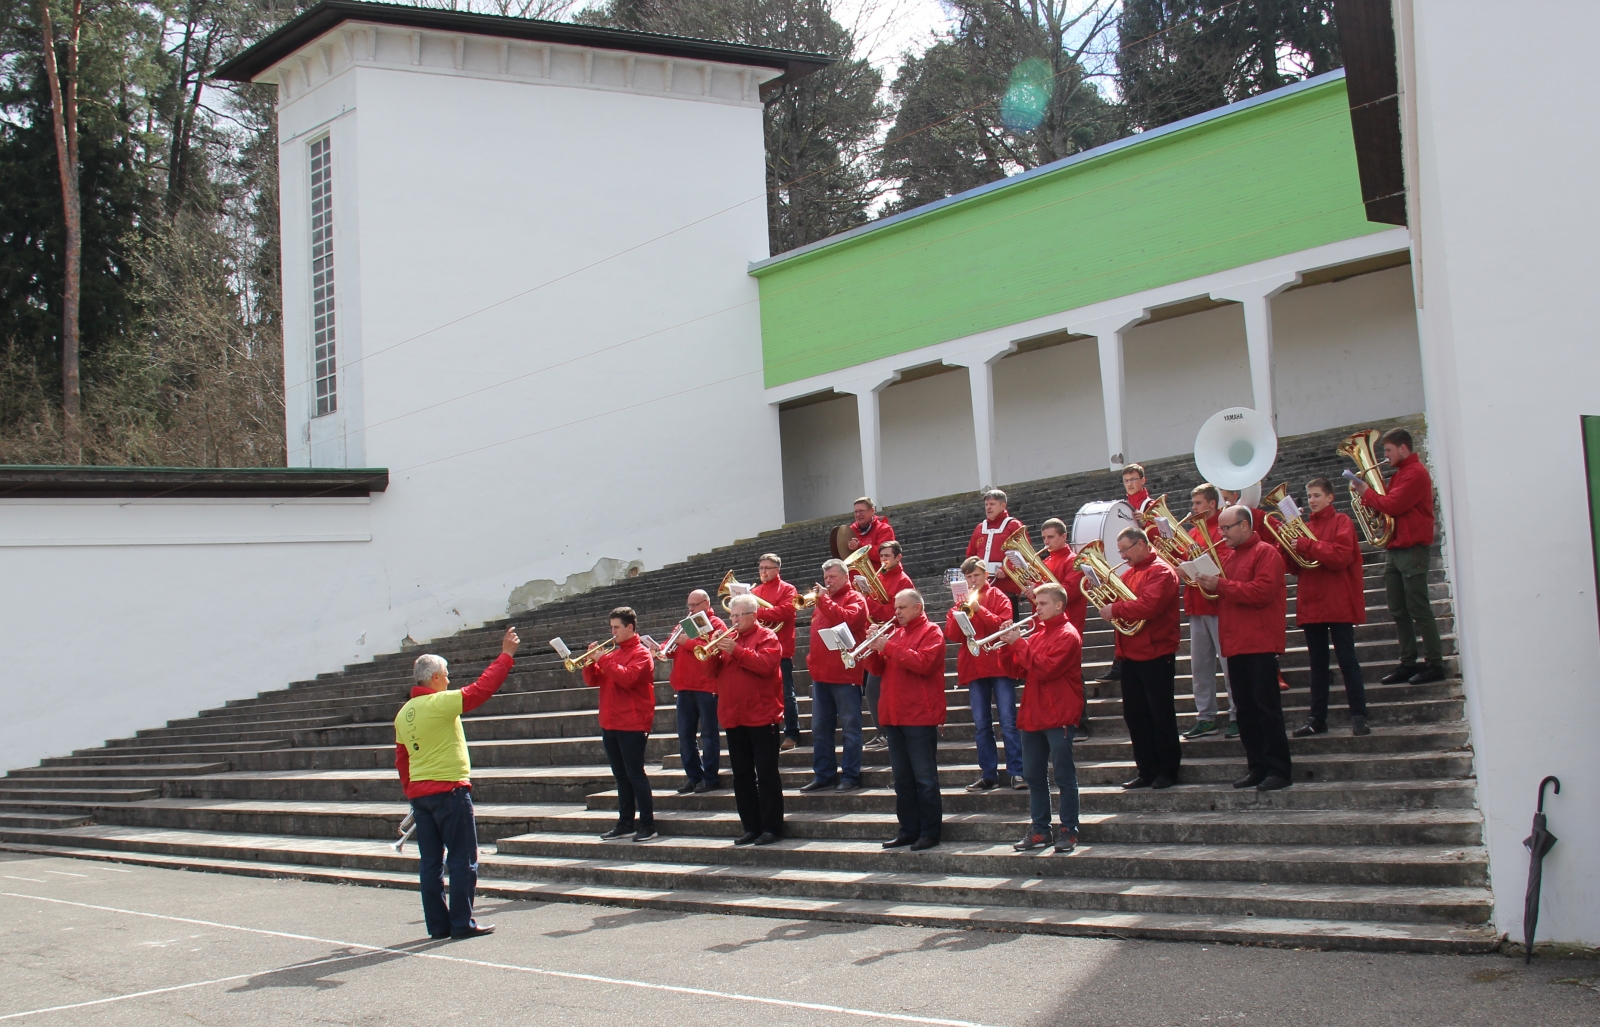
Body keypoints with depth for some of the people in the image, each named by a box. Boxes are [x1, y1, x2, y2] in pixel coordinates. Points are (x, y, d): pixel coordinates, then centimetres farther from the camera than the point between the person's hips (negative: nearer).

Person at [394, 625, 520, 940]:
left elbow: (401, 760, 15)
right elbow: (481, 689, -14)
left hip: (418, 793, 8)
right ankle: (462, 923, 0)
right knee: (463, 860, 0)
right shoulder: (441, 703, -13)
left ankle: (437, 923, 11)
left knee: (431, 862, 9)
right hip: (449, 790, -7)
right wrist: (506, 655, -7)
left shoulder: (403, 713, 10)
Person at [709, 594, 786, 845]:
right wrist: (714, 653, -7)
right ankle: (751, 827, 15)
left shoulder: (766, 637, -2)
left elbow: (766, 664, -20)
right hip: (734, 718, 7)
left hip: (761, 717, -7)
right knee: (742, 776, 9)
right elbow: (713, 672, 11)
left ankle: (771, 828, -2)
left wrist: (736, 651, -21)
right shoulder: (729, 638, 15)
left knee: (766, 775, -4)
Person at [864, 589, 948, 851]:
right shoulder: (895, 633, 18)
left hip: (919, 717, -7)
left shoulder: (931, 633, -3)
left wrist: (889, 647, -18)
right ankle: (908, 830, 16)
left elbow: (923, 663, -19)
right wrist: (875, 646, -3)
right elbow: (878, 668, 16)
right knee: (902, 780, 10)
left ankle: (930, 832, -1)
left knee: (925, 778, -4)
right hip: (893, 716, 7)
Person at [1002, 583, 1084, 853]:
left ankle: (1069, 831, 2)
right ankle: (1040, 829, 16)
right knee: (1034, 776, 10)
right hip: (1033, 716, 8)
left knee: (1064, 776, -2)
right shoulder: (1037, 633, 15)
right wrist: (1008, 647, -1)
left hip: (1059, 717, -8)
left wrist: (1019, 643, -15)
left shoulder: (1067, 635, -9)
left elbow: (1045, 668, -20)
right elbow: (1019, 671, 14)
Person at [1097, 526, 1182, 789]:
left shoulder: (1161, 572, -9)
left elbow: (1149, 605, -23)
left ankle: (1167, 771, 5)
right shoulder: (1128, 574, 17)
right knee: (1135, 715, 9)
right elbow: (1118, 602, 16)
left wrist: (1115, 610, -15)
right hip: (1130, 655, 8)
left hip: (1156, 654, -8)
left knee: (1161, 714, -1)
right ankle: (1146, 770, 16)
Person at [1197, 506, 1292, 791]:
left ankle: (1279, 770, -4)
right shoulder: (1230, 556, 19)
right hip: (1235, 645, 8)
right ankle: (1257, 768, 13)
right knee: (1244, 710, 8)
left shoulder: (1265, 553, -6)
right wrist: (1209, 584, 1)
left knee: (1267, 707, -7)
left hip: (1260, 644, -8)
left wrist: (1221, 585, -18)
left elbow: (1262, 592, -19)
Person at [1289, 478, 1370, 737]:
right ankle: (1317, 719, 11)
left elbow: (1341, 556, -16)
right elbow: (1294, 568, 11)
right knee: (1317, 664, 9)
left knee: (1347, 660, -5)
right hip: (1311, 605, 6)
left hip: (1338, 604, -6)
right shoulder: (1304, 527, 14)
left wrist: (1307, 546, -19)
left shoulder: (1341, 522, -1)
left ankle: (1359, 717, -4)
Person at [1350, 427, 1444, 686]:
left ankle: (1435, 664, -4)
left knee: (1419, 610, -7)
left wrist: (1366, 492, -7)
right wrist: (1367, 494, 1)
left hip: (1412, 550, -10)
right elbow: (1389, 505, 17)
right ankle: (1408, 663, 13)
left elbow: (1393, 506, -19)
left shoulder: (1415, 473, -11)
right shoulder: (1400, 474, 20)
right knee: (1399, 612, 9)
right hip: (1394, 549, 10)